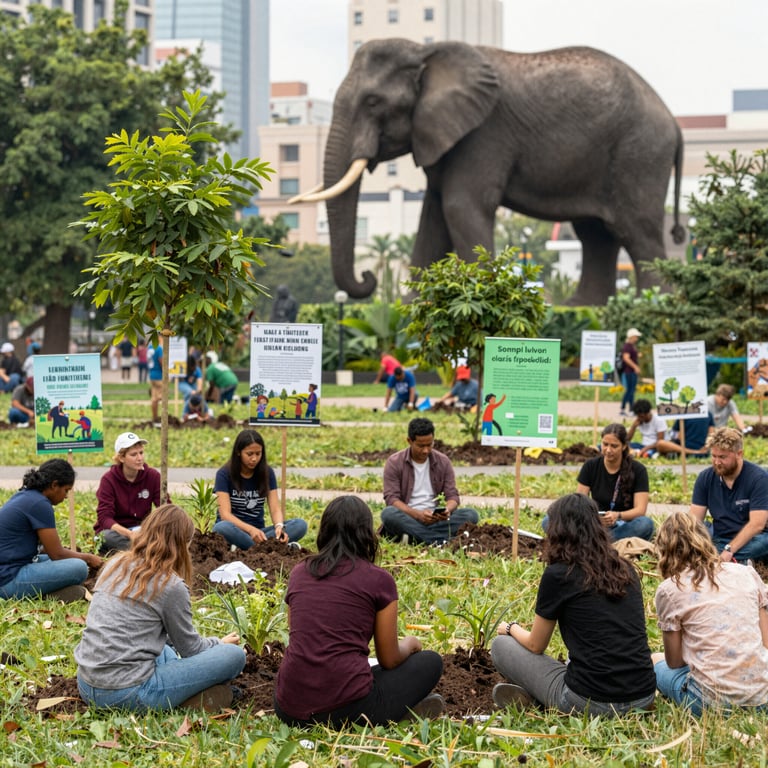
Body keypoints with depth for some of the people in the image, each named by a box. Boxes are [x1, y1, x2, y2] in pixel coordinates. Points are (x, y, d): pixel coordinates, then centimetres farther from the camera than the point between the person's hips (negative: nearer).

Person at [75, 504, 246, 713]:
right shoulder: (171, 585, -9)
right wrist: (220, 643, 27)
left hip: (86, 687, 8)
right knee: (234, 654, -2)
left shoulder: (116, 565, 11)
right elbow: (189, 647, 5)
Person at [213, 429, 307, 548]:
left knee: (300, 525, -20)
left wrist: (279, 526, -29)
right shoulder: (224, 474, -8)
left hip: (257, 531, 3)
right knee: (223, 528, -39)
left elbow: (275, 509, -5)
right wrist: (250, 529, -34)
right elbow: (225, 514, -17)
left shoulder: (267, 473, 2)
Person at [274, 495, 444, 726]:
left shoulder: (299, 573, 12)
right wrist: (409, 644, 30)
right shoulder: (379, 580, 0)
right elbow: (389, 660, 7)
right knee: (430, 662, 20)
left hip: (290, 710, 3)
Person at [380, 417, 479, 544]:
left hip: (435, 519, 3)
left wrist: (448, 509, -22)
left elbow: (452, 495, 4)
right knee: (388, 513, -35)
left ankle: (412, 537, -30)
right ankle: (441, 540, -36)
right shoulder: (394, 463, -3)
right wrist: (417, 514, -27)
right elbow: (391, 498, -11)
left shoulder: (443, 461, 6)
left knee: (471, 514, -21)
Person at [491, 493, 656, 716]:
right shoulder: (626, 569, 11)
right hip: (644, 698, 5)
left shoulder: (558, 575, -5)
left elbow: (535, 645, 7)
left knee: (501, 646, 15)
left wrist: (511, 628, 30)